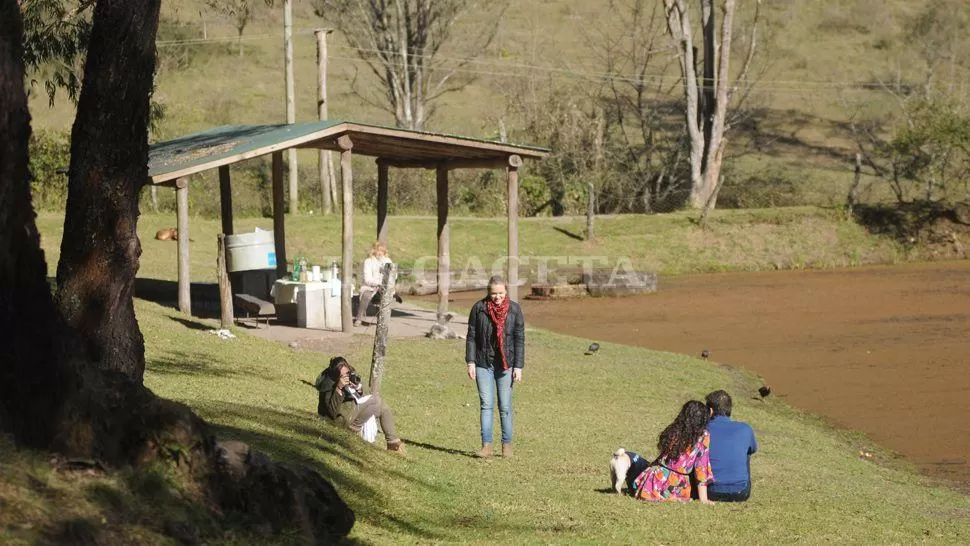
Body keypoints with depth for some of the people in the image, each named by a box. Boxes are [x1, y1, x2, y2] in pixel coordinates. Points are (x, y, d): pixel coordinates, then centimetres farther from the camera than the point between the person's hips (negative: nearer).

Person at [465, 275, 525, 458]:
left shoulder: (514, 310, -1)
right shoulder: (479, 308, -1)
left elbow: (519, 339, 0)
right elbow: (471, 336, 3)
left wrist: (518, 367, -5)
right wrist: (470, 362, -3)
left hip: (505, 364, 0)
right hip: (483, 363, 1)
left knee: (505, 406, 0)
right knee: (486, 404, -3)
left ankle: (507, 445, 9)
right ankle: (486, 445, -3)